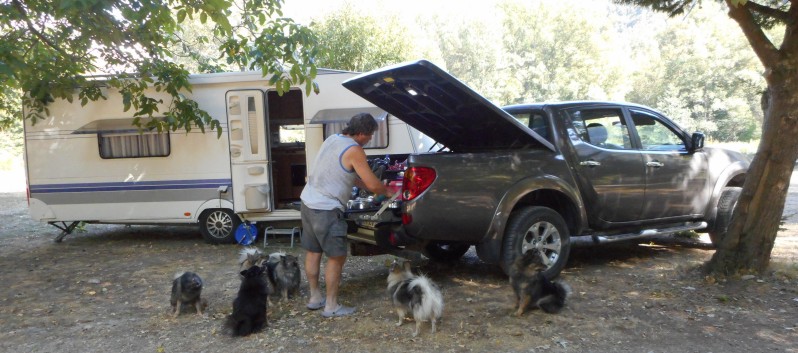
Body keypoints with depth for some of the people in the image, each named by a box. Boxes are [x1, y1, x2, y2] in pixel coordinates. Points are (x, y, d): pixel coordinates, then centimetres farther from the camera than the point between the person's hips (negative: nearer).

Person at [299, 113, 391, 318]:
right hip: (326, 210, -9)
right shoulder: (354, 150, -16)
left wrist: (369, 187, 21)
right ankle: (331, 306, 10)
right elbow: (373, 184, -13)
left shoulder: (332, 139, 10)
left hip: (308, 201, 9)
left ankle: (315, 297, 30)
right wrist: (387, 192, 7)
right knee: (336, 257, 3)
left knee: (312, 252, 17)